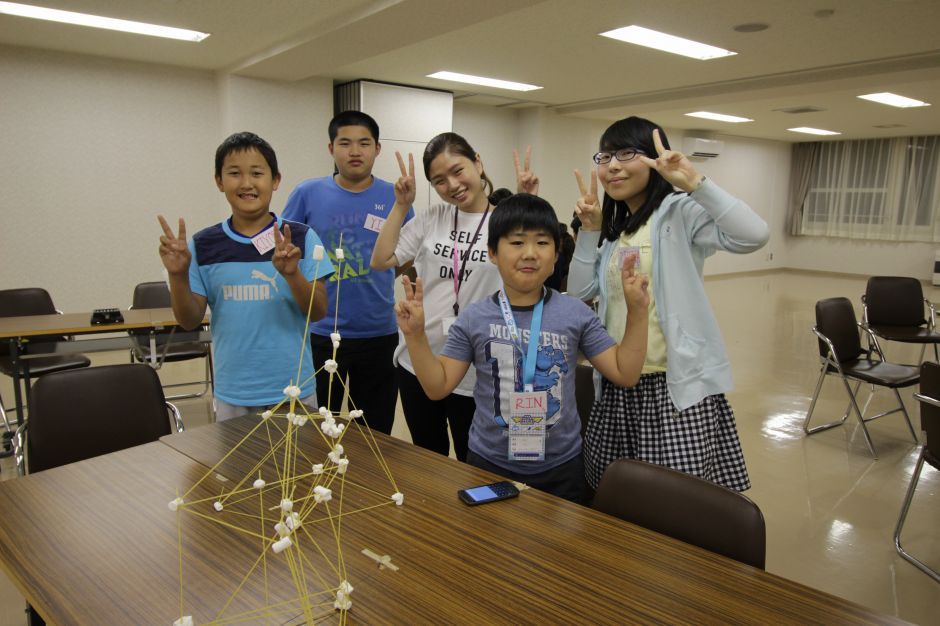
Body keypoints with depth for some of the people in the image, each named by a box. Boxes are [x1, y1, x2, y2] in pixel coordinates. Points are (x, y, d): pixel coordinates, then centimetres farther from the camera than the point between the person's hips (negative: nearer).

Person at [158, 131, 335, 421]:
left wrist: (292, 274, -24)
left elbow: (318, 312, -8)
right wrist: (177, 274, -15)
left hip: (293, 390, -1)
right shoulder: (204, 245, 0)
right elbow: (190, 321, 1)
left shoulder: (301, 238, -5)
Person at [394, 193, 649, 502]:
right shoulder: (474, 319, -7)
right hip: (488, 465, 0)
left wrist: (637, 312, -12)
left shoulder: (576, 313, -7)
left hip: (561, 468, 1)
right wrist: (416, 335, -16)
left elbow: (625, 373, -3)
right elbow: (439, 386, -4)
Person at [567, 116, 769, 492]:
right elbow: (579, 293, 8)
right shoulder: (613, 226, 14)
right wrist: (590, 231, 0)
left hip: (676, 384, -7)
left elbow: (753, 235, -26)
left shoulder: (681, 212, -9)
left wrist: (693, 181, -27)